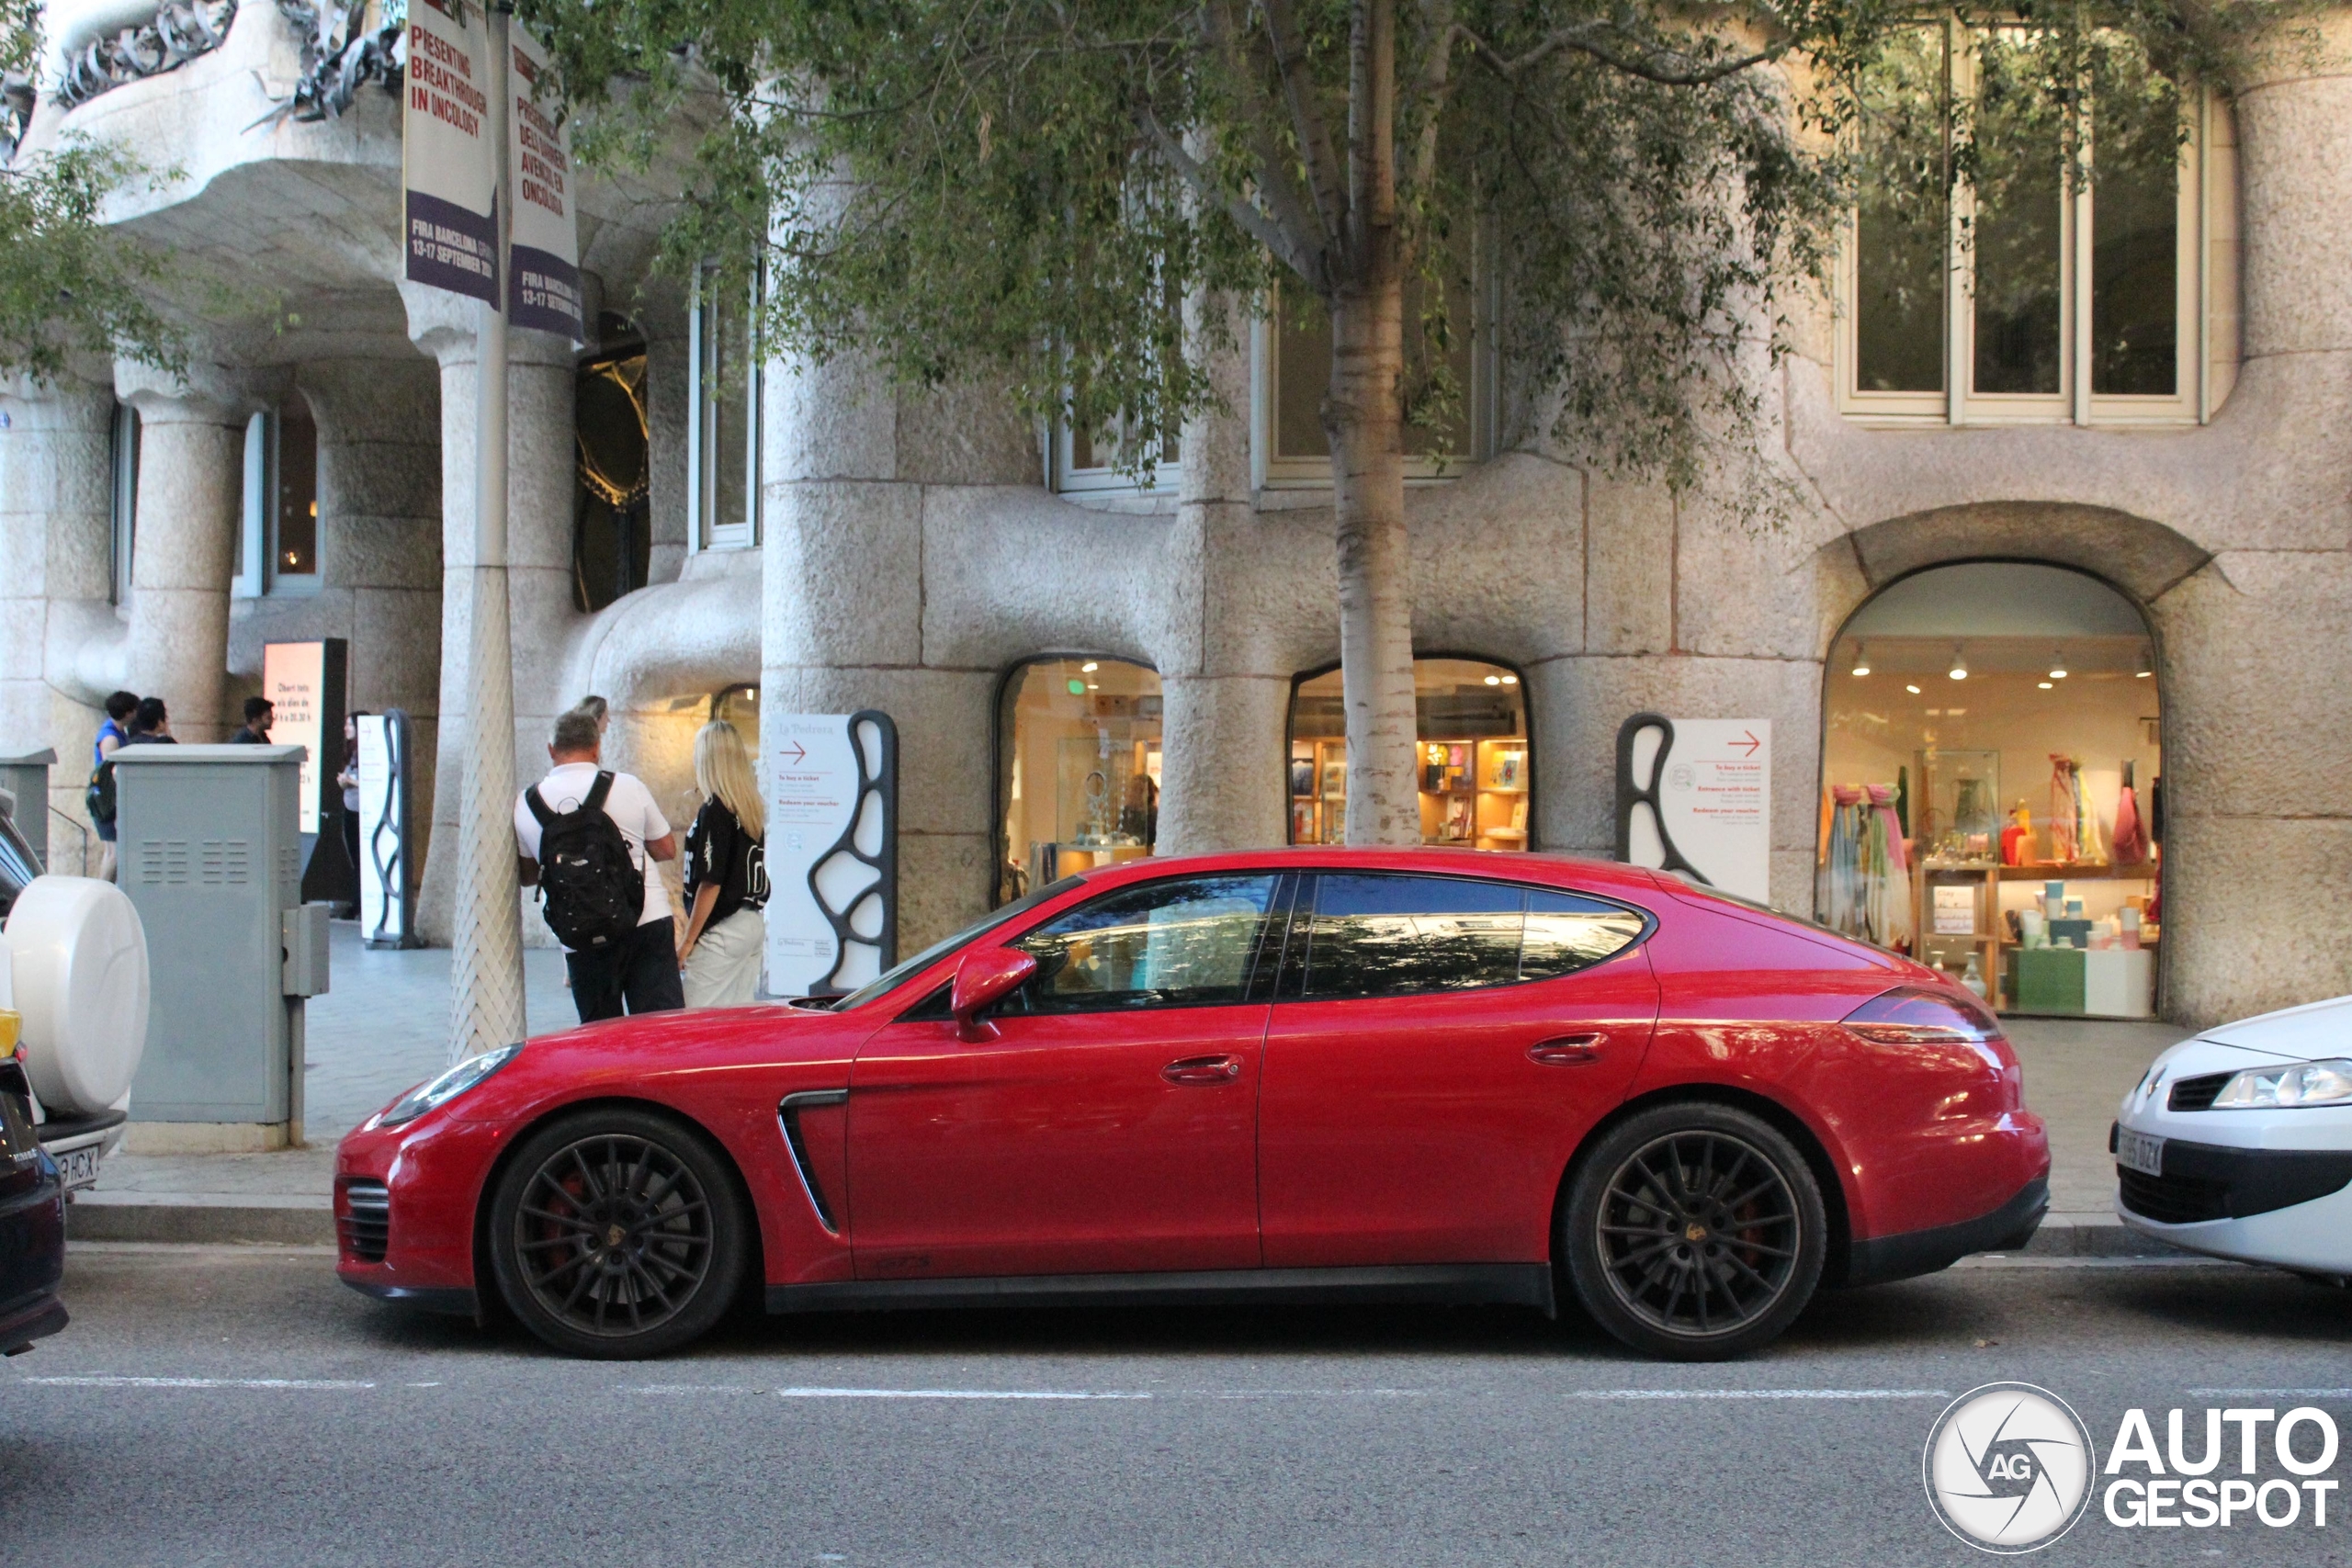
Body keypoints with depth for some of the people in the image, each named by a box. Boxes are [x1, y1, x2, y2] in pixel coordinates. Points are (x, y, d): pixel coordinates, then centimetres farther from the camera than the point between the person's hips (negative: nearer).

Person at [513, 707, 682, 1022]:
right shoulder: (628, 787, -2)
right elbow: (667, 849, 8)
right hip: (649, 924, -1)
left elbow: (526, 875, 13)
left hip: (582, 941, 1)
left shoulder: (525, 804, 2)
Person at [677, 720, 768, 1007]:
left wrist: (688, 940, -11)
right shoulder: (753, 808, 8)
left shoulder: (715, 810, -14)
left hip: (721, 930, -8)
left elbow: (710, 883, -15)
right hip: (754, 925, 8)